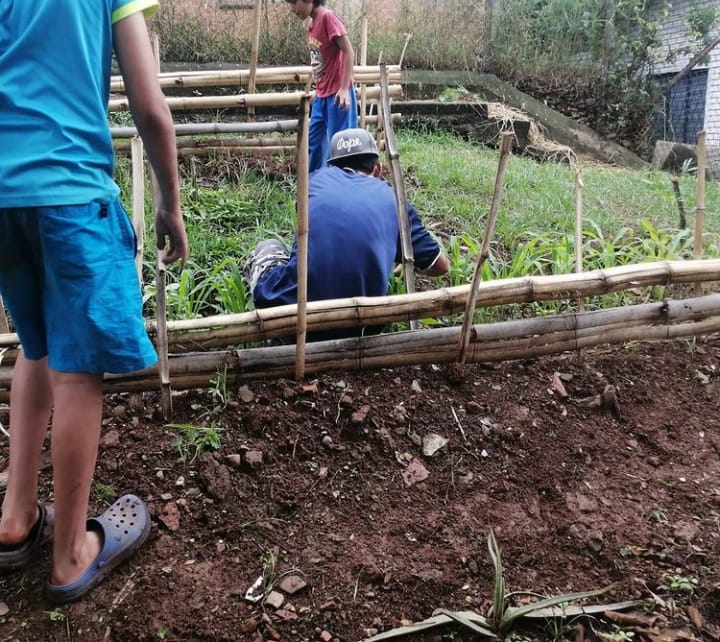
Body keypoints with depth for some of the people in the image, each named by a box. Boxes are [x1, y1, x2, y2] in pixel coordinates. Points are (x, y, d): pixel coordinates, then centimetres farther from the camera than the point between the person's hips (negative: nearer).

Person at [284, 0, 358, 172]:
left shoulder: (328, 17, -12)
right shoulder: (312, 25, 12)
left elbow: (349, 52, -16)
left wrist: (345, 88, -20)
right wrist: (318, 90, 17)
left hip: (337, 94, -9)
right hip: (321, 95, 9)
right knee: (314, 142, 14)